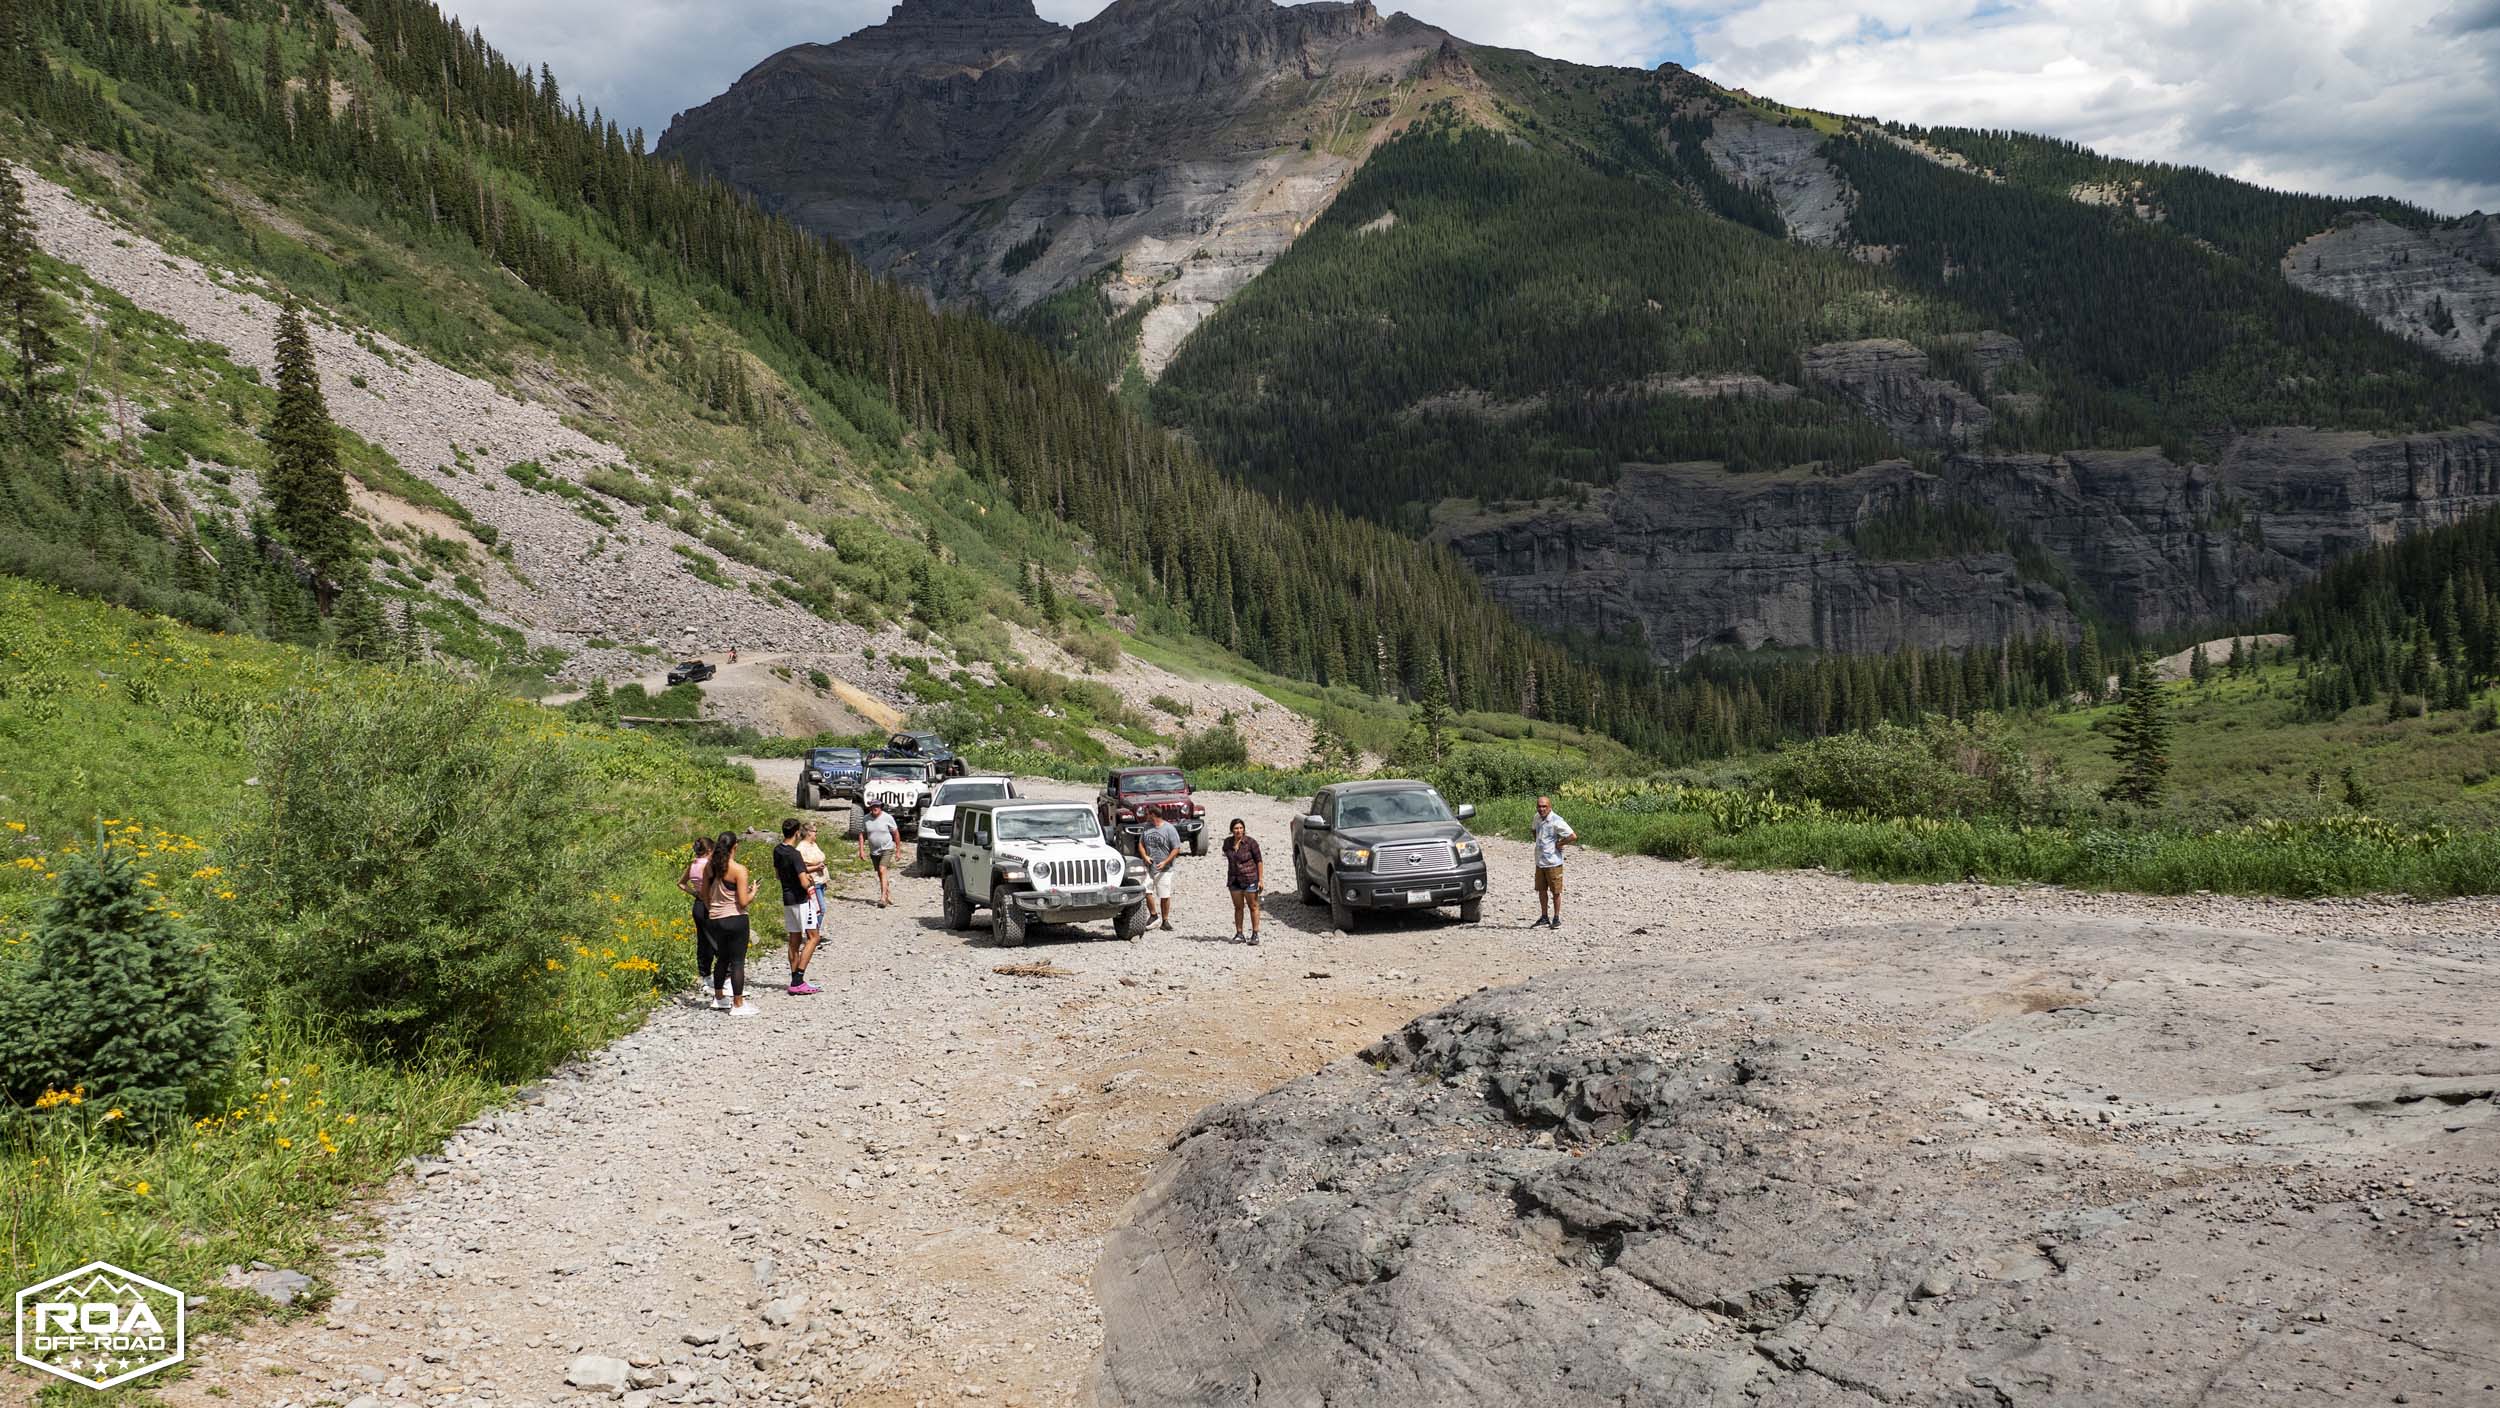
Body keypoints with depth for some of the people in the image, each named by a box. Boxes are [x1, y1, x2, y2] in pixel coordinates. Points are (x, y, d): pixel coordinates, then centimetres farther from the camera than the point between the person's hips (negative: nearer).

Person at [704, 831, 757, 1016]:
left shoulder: (710, 868, 3)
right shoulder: (739, 870, -15)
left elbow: (705, 896, 12)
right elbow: (743, 902, -16)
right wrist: (753, 892, 2)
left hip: (716, 920, 6)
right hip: (736, 920, -6)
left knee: (722, 958, 21)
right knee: (738, 961, 1)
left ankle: (718, 998, 33)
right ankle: (738, 1005, 4)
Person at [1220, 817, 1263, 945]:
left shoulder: (1250, 842, -11)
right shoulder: (1227, 842, 2)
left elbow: (1259, 861, -7)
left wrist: (1261, 879, -10)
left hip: (1250, 879, -4)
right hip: (1234, 880, 4)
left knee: (1253, 906, 2)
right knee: (1238, 907, 9)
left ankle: (1255, 934, 7)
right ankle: (1239, 933, 16)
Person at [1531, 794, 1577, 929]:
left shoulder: (1556, 821, -18)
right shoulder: (1537, 818, 4)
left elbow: (1573, 836, -22)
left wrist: (1558, 844, -13)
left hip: (1553, 862, -7)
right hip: (1540, 861, 7)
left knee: (1555, 892, 4)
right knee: (1541, 890, 13)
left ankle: (1556, 919, 14)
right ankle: (1544, 917, 25)